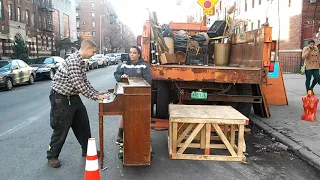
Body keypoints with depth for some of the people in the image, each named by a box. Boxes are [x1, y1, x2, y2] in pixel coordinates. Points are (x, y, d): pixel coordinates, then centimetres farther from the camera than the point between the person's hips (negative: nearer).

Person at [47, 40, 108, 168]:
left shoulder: (80, 61, 8)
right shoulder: (73, 61, -24)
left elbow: (84, 81, 13)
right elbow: (79, 85, -27)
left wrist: (97, 93, 5)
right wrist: (95, 97, -21)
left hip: (73, 96, 9)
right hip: (60, 98, -9)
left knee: (83, 123, 13)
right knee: (62, 128, 1)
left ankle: (87, 150, 28)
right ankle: (52, 156, 20)